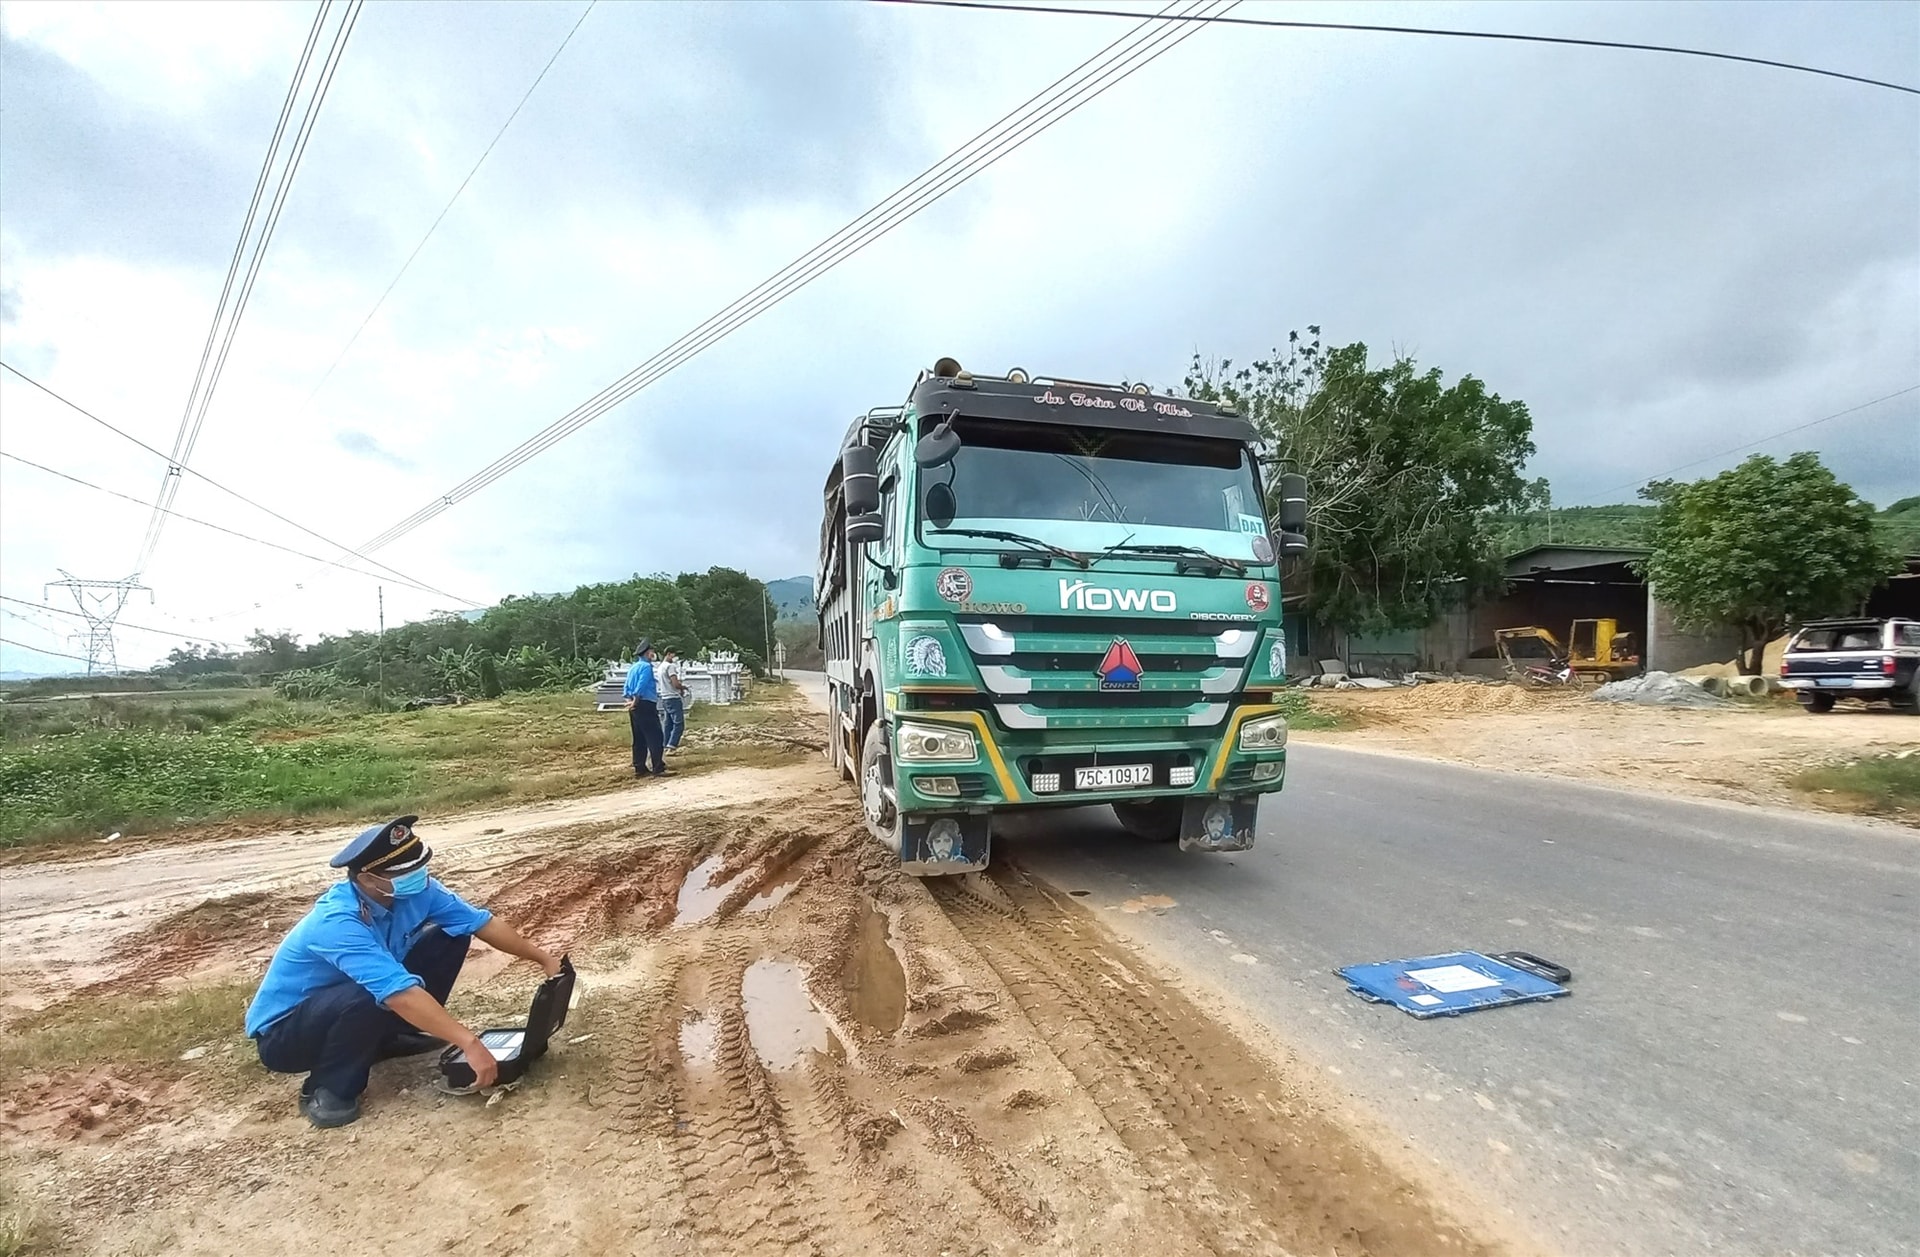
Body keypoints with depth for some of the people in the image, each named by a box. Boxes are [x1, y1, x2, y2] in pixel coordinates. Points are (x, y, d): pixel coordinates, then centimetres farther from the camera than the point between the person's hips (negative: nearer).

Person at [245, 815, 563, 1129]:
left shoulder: (413, 890, -16)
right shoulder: (338, 923, -36)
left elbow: (482, 922, -8)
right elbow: (401, 993, -44)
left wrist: (543, 958, -10)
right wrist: (469, 1043, -47)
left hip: (346, 1008, 7)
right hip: (283, 1034, -7)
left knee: (450, 937, -7)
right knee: (371, 997, -38)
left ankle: (393, 1035, 9)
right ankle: (327, 1089, -11)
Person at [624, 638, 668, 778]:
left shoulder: (633, 667, 17)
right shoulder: (646, 666, -10)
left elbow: (627, 688, 15)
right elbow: (641, 687, -17)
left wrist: (630, 701, 7)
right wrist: (635, 702, -11)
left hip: (634, 707, 9)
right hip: (645, 705, -9)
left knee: (639, 739, 12)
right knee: (656, 737, -7)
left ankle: (639, 768, 15)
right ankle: (658, 768, -10)